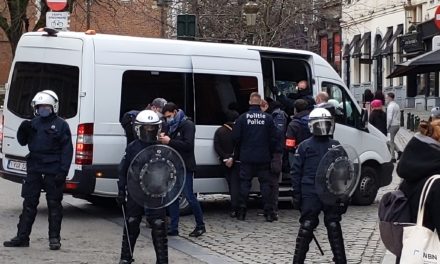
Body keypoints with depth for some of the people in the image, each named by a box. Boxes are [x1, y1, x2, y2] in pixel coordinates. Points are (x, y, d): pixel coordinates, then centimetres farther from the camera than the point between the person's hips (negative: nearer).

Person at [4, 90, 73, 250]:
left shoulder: (60, 125, -3)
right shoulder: (34, 123, 12)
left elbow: (67, 150, -7)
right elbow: (23, 142, 18)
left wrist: (63, 171, -16)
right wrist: (23, 130, -5)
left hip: (53, 171, -5)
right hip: (34, 169, 5)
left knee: (54, 204, 2)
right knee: (29, 204, 7)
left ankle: (54, 238, 10)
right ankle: (22, 237, 12)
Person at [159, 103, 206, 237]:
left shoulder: (188, 125, -8)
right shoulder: (172, 126, 17)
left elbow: (188, 145, -19)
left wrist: (169, 141, -20)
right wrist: (164, 139, 0)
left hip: (185, 167, -8)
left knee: (189, 196, -6)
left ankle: (200, 226, 8)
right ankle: (173, 228, 10)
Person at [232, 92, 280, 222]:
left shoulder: (242, 118, -4)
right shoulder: (268, 118, -1)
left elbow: (235, 137, -3)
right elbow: (274, 138, 0)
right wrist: (271, 152, 13)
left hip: (247, 158, 0)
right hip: (263, 158, 0)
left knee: (244, 183, 7)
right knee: (266, 183, 5)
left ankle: (241, 212, 6)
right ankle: (269, 212, 2)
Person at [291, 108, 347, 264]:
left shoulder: (336, 146, 10)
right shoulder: (305, 146, 3)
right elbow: (296, 171, 2)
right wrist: (297, 195, -4)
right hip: (310, 195, -2)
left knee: (334, 227, 7)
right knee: (306, 227, 0)